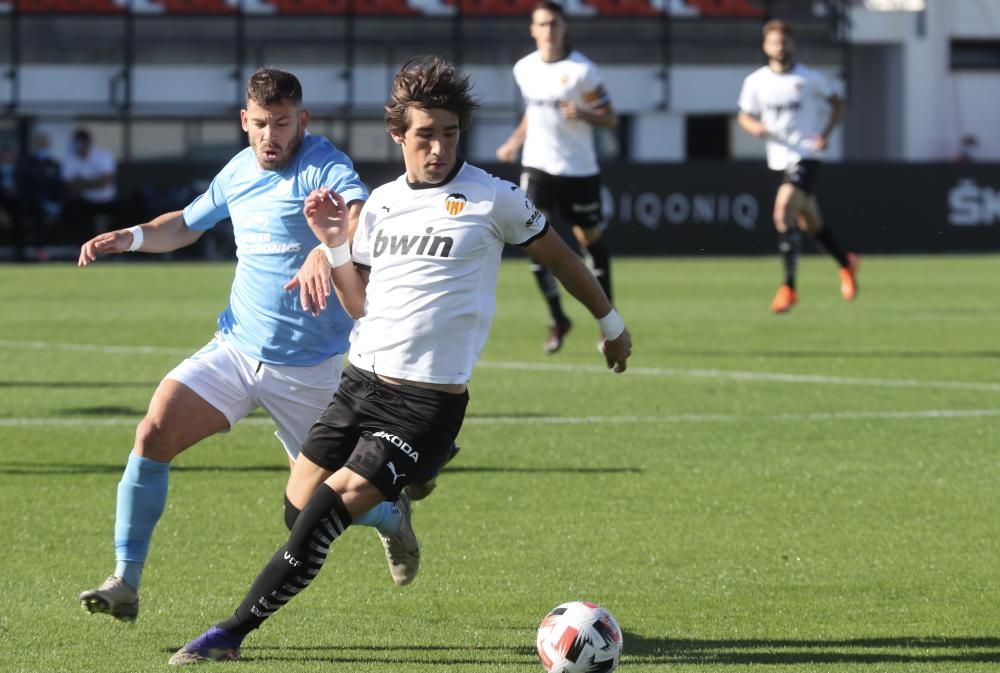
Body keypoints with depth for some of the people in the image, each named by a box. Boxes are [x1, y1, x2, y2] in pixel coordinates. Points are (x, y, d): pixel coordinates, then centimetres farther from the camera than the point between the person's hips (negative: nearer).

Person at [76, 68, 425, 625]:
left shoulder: (324, 167, -15)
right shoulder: (239, 172, 7)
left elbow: (361, 214, -37)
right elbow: (186, 225, 25)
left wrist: (326, 250, -58)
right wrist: (133, 237, 6)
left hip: (310, 365, -5)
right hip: (236, 348, 5)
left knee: (310, 507, 4)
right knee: (155, 433, -16)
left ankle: (393, 518, 40)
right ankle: (126, 583, -11)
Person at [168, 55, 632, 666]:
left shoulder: (491, 198, -4)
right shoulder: (381, 203, 11)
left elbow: (558, 256, 10)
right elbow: (361, 306, 15)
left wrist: (611, 322, 20)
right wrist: (334, 243, 1)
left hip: (428, 402, -6)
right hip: (362, 381, 6)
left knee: (332, 506, -17)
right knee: (299, 506, 5)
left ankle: (233, 633, -13)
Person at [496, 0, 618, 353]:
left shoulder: (582, 71, -11)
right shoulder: (524, 69, 4)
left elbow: (610, 119, -8)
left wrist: (582, 114, -26)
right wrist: (514, 142, 15)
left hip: (579, 169, -3)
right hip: (538, 165, 3)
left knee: (591, 239, 5)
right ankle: (557, 319, -2)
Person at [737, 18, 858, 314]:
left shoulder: (809, 79, -5)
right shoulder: (755, 81, 3)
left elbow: (837, 104, 8)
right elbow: (744, 116, 12)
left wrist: (826, 134, -7)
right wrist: (755, 127, -11)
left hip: (806, 155, -5)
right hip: (780, 158, 5)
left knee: (784, 214, -23)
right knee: (809, 223, 16)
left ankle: (789, 287, -21)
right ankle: (846, 262, 43)